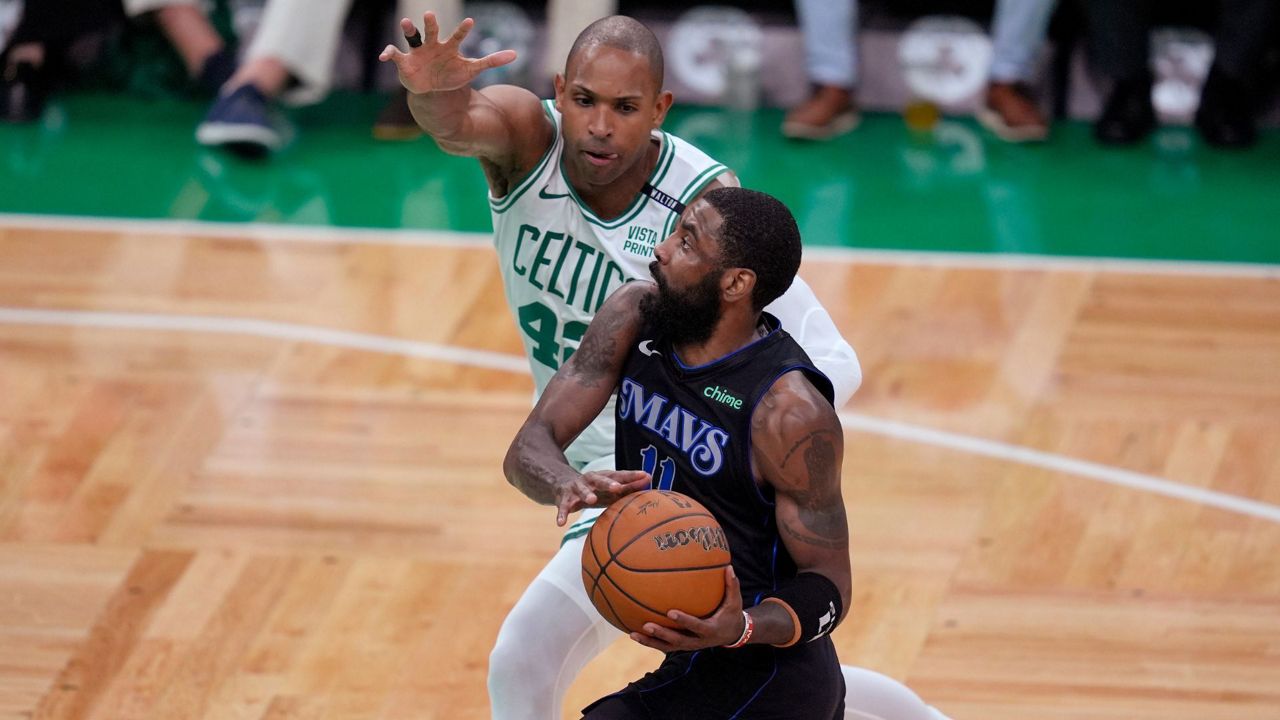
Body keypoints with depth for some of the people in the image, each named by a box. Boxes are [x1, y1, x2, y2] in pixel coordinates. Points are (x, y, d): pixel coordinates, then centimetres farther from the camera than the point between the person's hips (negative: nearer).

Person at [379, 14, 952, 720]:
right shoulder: (526, 138, -17)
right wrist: (433, 94, -66)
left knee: (523, 662, -16)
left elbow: (830, 360, -28)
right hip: (593, 462, 5)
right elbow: (458, 123, -41)